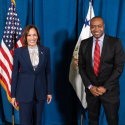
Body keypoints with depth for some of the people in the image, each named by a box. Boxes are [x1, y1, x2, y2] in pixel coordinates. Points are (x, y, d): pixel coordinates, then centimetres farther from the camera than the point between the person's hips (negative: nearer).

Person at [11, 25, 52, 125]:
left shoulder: (45, 51, 0)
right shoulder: (18, 52, -4)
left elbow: (48, 72, 4)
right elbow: (15, 73, -1)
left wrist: (49, 92, 5)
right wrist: (13, 95, -1)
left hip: (40, 92, 2)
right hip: (24, 92, -2)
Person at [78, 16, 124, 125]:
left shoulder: (115, 42, -7)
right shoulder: (84, 44, 2)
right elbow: (81, 67, 4)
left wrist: (105, 87, -13)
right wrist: (89, 86, -6)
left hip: (110, 90, -2)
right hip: (91, 89, 3)